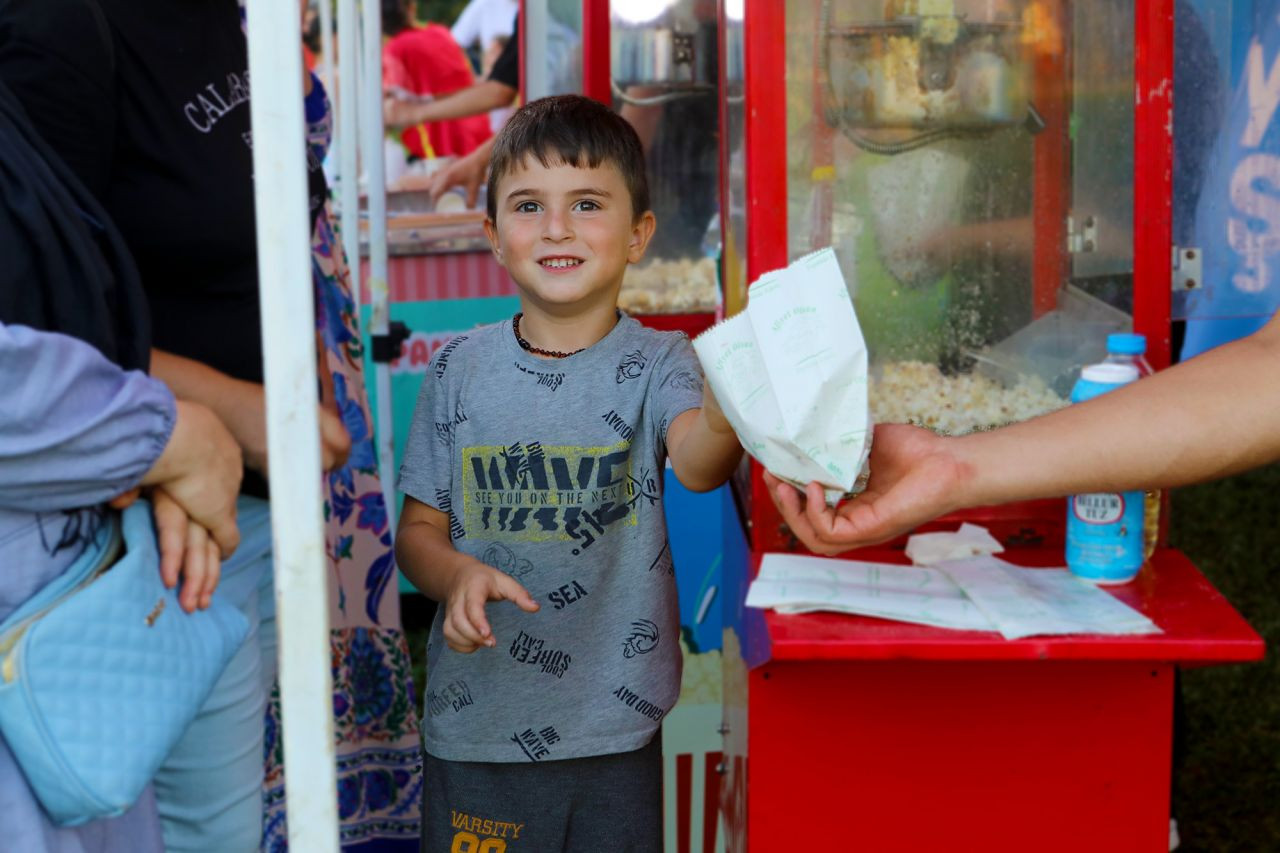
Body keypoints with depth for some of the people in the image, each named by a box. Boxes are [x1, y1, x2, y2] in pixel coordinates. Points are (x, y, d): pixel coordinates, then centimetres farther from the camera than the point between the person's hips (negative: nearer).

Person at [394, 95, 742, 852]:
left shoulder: (656, 364, -7)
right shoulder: (462, 370, -1)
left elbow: (698, 466, -28)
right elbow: (420, 529, 6)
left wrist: (724, 412, -51)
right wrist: (456, 575, -17)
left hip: (614, 732, -1)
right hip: (476, 727, 1)